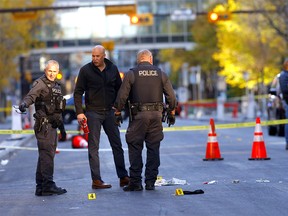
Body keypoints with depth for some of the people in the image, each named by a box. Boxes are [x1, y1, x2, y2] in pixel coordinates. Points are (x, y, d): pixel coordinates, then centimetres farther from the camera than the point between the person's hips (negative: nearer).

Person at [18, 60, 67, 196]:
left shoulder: (56, 86, 19)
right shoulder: (40, 84, -7)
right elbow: (31, 96, -25)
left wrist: (61, 125, 28)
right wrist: (24, 104, -46)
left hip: (52, 125, 9)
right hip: (43, 125, -9)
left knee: (45, 155, 11)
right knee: (47, 154, -13)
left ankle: (41, 187, 16)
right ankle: (48, 186, -14)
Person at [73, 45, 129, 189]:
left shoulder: (113, 69, 5)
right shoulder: (86, 70, -4)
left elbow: (119, 89, 13)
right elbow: (78, 92, -3)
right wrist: (79, 112, -11)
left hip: (109, 112, 4)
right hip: (93, 112, -3)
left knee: (117, 145, 6)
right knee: (93, 147, -2)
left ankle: (123, 177, 13)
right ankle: (96, 180, 0)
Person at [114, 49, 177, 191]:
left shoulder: (131, 74, 0)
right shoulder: (160, 74, 7)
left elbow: (122, 96, -4)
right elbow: (171, 96, 7)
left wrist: (117, 113, 6)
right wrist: (172, 113, 17)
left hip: (138, 115, -2)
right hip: (156, 115, 2)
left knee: (135, 148, 3)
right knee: (153, 148, 8)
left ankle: (135, 182, 0)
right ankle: (150, 182, 8)